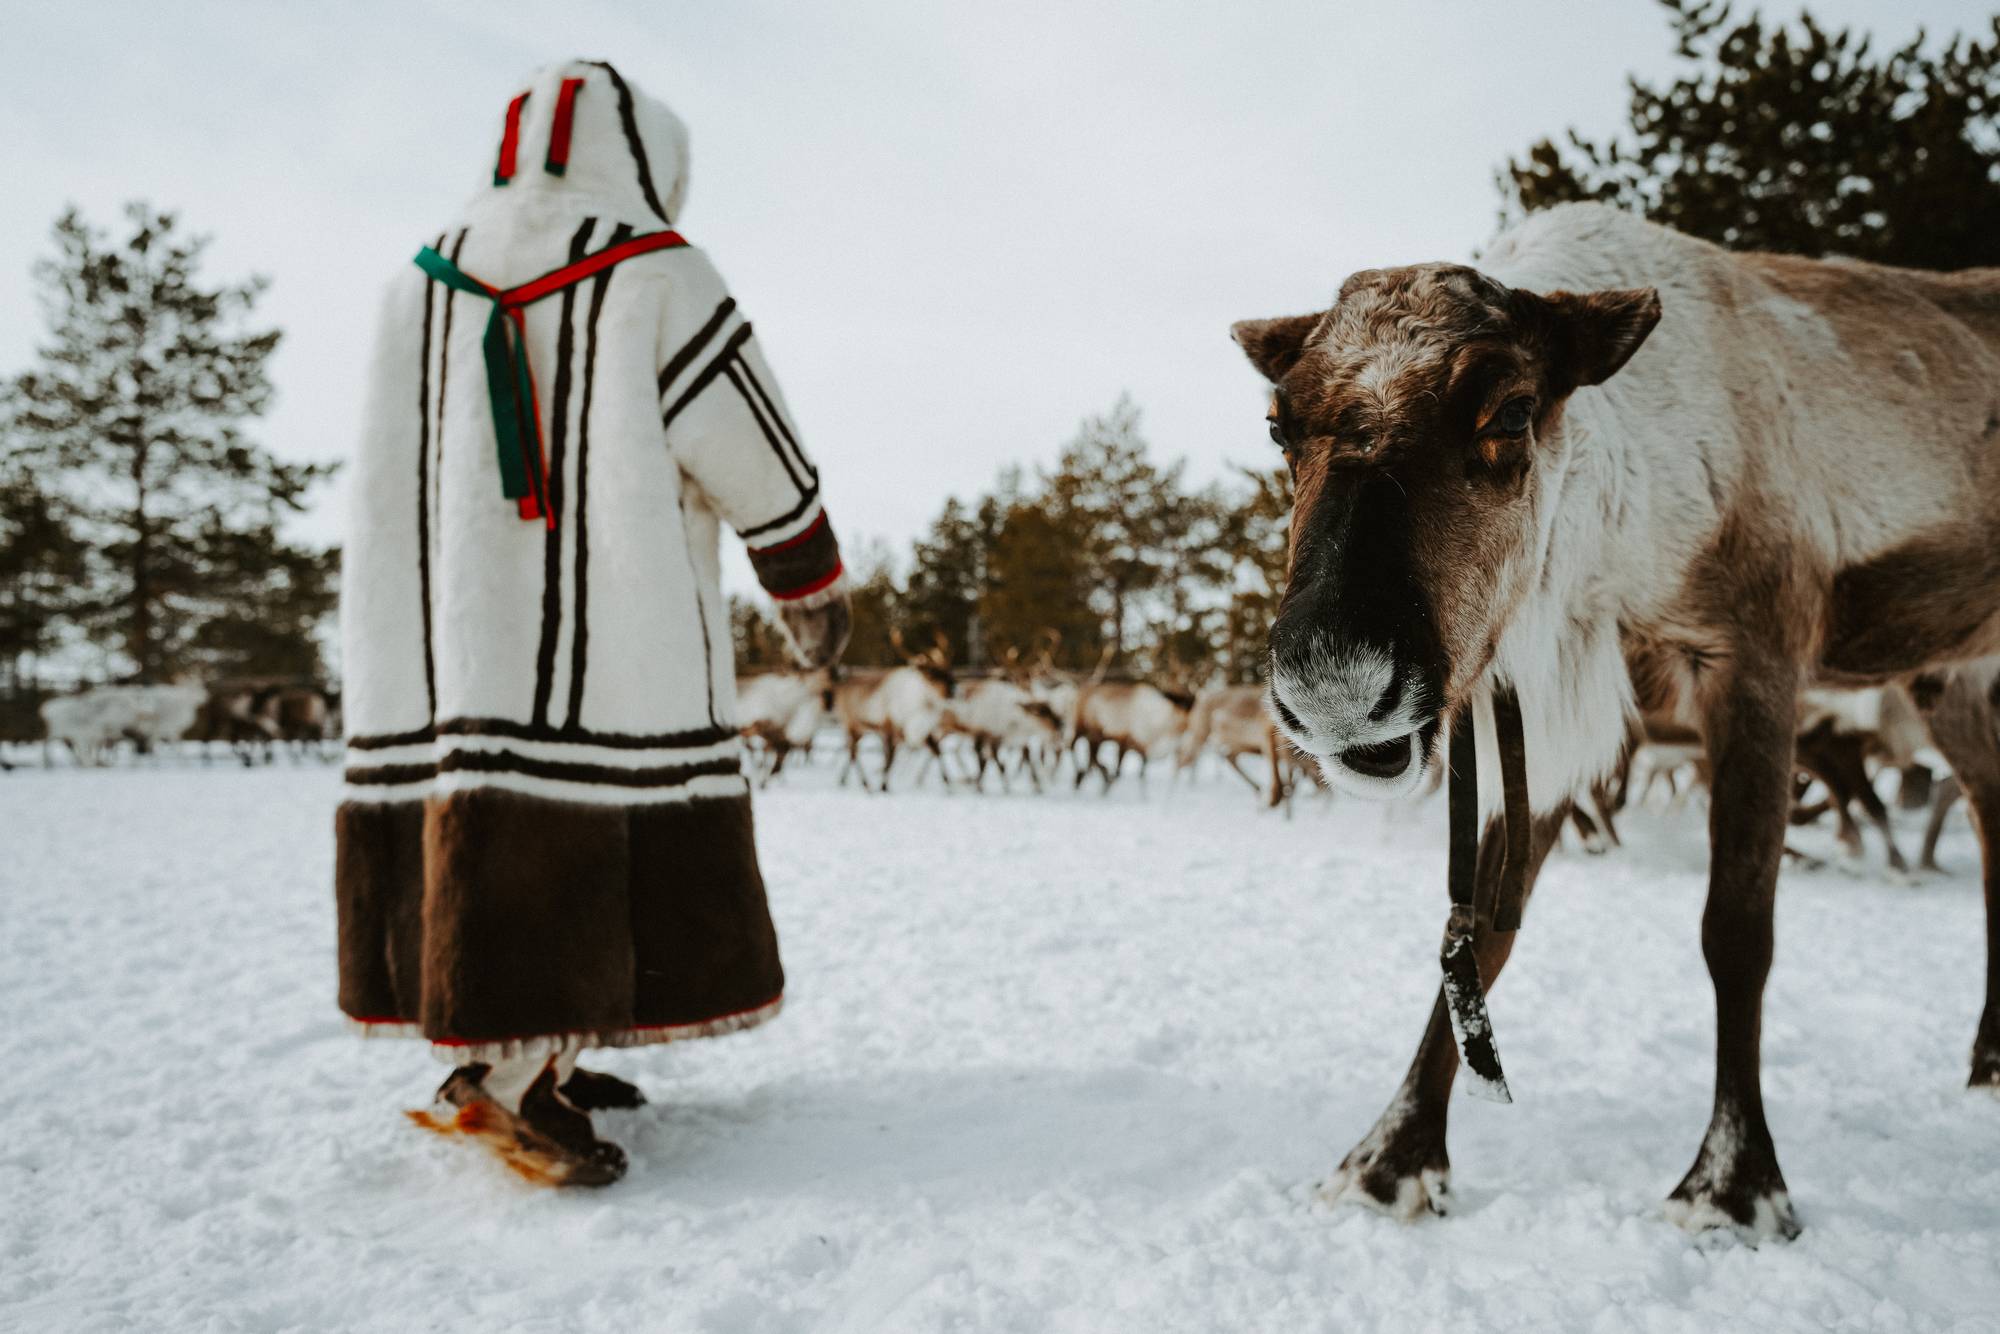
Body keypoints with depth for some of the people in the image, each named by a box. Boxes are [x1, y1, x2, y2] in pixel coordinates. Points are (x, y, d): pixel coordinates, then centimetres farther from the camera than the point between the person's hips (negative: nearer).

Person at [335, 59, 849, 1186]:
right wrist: (817, 596, 11)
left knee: (488, 832, 12)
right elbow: (762, 460, -1)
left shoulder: (426, 281, 15)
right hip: (614, 653, -6)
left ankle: (528, 1057, 18)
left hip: (445, 647, 7)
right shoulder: (658, 276, -3)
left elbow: (403, 483, 17)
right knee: (583, 838, -3)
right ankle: (508, 1071, -4)